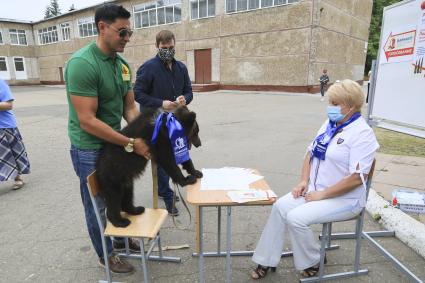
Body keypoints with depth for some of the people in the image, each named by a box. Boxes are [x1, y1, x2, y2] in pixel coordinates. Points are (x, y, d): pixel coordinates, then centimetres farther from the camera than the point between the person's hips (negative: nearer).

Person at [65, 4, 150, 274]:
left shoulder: (122, 64, 1)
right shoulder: (82, 64, -23)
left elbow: (130, 108, 3)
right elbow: (87, 121, -26)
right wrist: (131, 144, -25)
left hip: (115, 143, 7)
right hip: (90, 149, -7)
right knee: (98, 204, 12)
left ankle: (122, 238, 46)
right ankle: (107, 255, 34)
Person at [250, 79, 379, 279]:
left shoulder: (362, 133, -18)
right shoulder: (330, 124, 6)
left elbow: (356, 178, -24)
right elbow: (311, 152, 11)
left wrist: (322, 195, -19)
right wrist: (304, 181, -2)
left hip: (344, 199, -7)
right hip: (316, 190, 7)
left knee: (296, 217, -23)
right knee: (280, 207, -10)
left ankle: (311, 263, 6)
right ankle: (267, 261, 3)